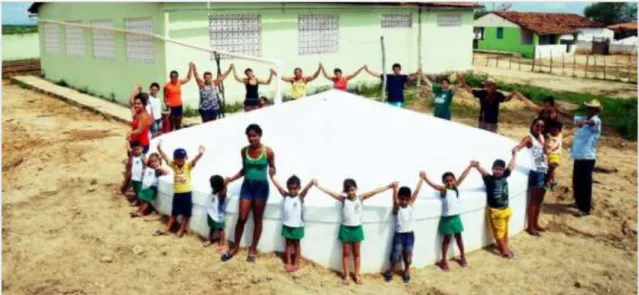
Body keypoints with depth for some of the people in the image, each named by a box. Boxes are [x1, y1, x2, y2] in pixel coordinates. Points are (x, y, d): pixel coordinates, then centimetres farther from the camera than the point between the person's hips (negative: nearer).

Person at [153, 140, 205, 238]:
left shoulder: (188, 166, -9)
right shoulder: (173, 165, 2)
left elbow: (194, 160, -28)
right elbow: (165, 157, -7)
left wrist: (200, 154, -49)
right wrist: (159, 148, -24)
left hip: (186, 193, -3)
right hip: (177, 193, 3)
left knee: (186, 214, 6)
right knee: (174, 213, 16)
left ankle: (181, 231, 18)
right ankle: (166, 230, 24)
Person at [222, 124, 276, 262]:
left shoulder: (268, 151, -10)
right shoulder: (244, 151, 1)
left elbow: (273, 168, -1)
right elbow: (244, 169, 12)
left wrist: (272, 171, -24)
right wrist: (232, 178, 1)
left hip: (261, 186, -3)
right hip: (247, 185, 3)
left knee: (257, 219, 7)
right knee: (241, 218, 2)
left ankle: (253, 249, 21)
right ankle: (235, 247, 18)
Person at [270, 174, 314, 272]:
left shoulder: (300, 197, -7)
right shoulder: (286, 196, 1)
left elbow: (306, 189, -24)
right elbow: (278, 186, -6)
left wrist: (312, 182, -43)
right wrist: (272, 177, -15)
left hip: (297, 226, -3)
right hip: (287, 225, 3)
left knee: (296, 244, 10)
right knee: (288, 243, 12)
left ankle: (296, 264, 19)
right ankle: (288, 263, 21)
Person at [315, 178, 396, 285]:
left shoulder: (360, 198, -4)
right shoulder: (343, 199, -7)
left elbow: (374, 192, -10)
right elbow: (330, 193, -12)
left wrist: (389, 186, -13)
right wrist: (318, 186, -19)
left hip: (357, 228, 1)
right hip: (346, 229, -1)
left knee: (356, 253, 12)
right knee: (346, 253, 9)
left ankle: (357, 275, 23)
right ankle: (346, 275, 17)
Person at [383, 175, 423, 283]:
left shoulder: (411, 205, 0)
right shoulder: (397, 208, -8)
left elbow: (416, 192, -3)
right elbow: (395, 201, -29)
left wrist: (421, 178, -5)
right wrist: (394, 189, -48)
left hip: (410, 234, 3)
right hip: (399, 234, -2)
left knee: (408, 253, 4)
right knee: (396, 253, -6)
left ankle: (406, 271, 26)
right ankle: (391, 270, 16)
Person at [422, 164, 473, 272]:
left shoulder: (455, 187, 3)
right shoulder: (443, 189, -11)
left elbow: (462, 176, 2)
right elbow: (433, 185, -27)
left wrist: (470, 166, 0)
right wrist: (425, 178, -44)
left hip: (456, 217, 4)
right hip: (447, 218, -4)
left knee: (458, 237, 19)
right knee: (447, 239, 5)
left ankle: (462, 256, 36)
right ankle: (444, 260, 16)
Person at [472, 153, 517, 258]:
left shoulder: (504, 176, -1)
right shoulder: (489, 179, -17)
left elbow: (511, 166, 14)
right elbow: (484, 172, -37)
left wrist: (514, 155, 24)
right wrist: (477, 166, -58)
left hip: (506, 209, 6)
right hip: (495, 211, -6)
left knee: (505, 230, 20)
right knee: (499, 232, 7)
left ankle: (505, 247, 36)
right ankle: (504, 251, 18)